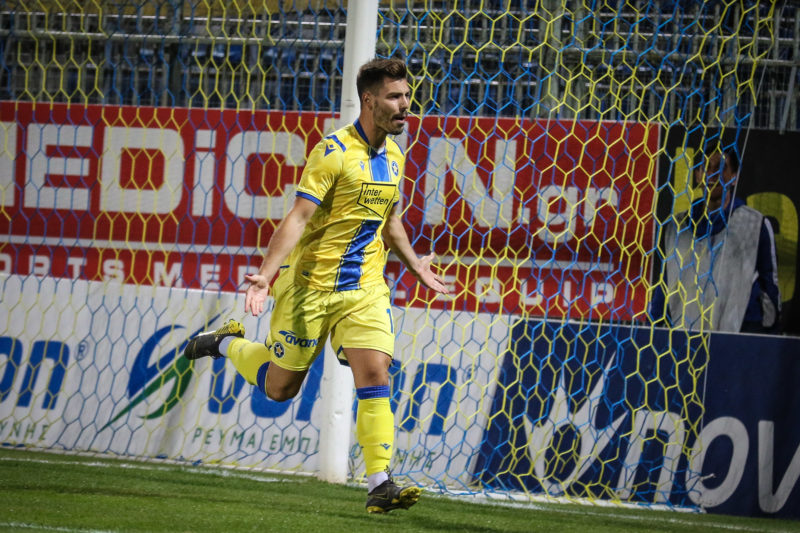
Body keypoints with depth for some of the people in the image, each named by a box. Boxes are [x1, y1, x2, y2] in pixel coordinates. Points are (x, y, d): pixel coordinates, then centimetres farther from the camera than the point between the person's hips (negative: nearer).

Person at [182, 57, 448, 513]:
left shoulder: (394, 155, 8)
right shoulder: (334, 152, -15)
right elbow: (298, 218, -20)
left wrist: (416, 265, 30)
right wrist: (266, 274, -29)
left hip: (365, 288, 5)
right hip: (312, 283, -5)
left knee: (375, 373, -13)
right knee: (280, 386, 7)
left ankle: (380, 484, -14)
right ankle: (227, 344, 37)